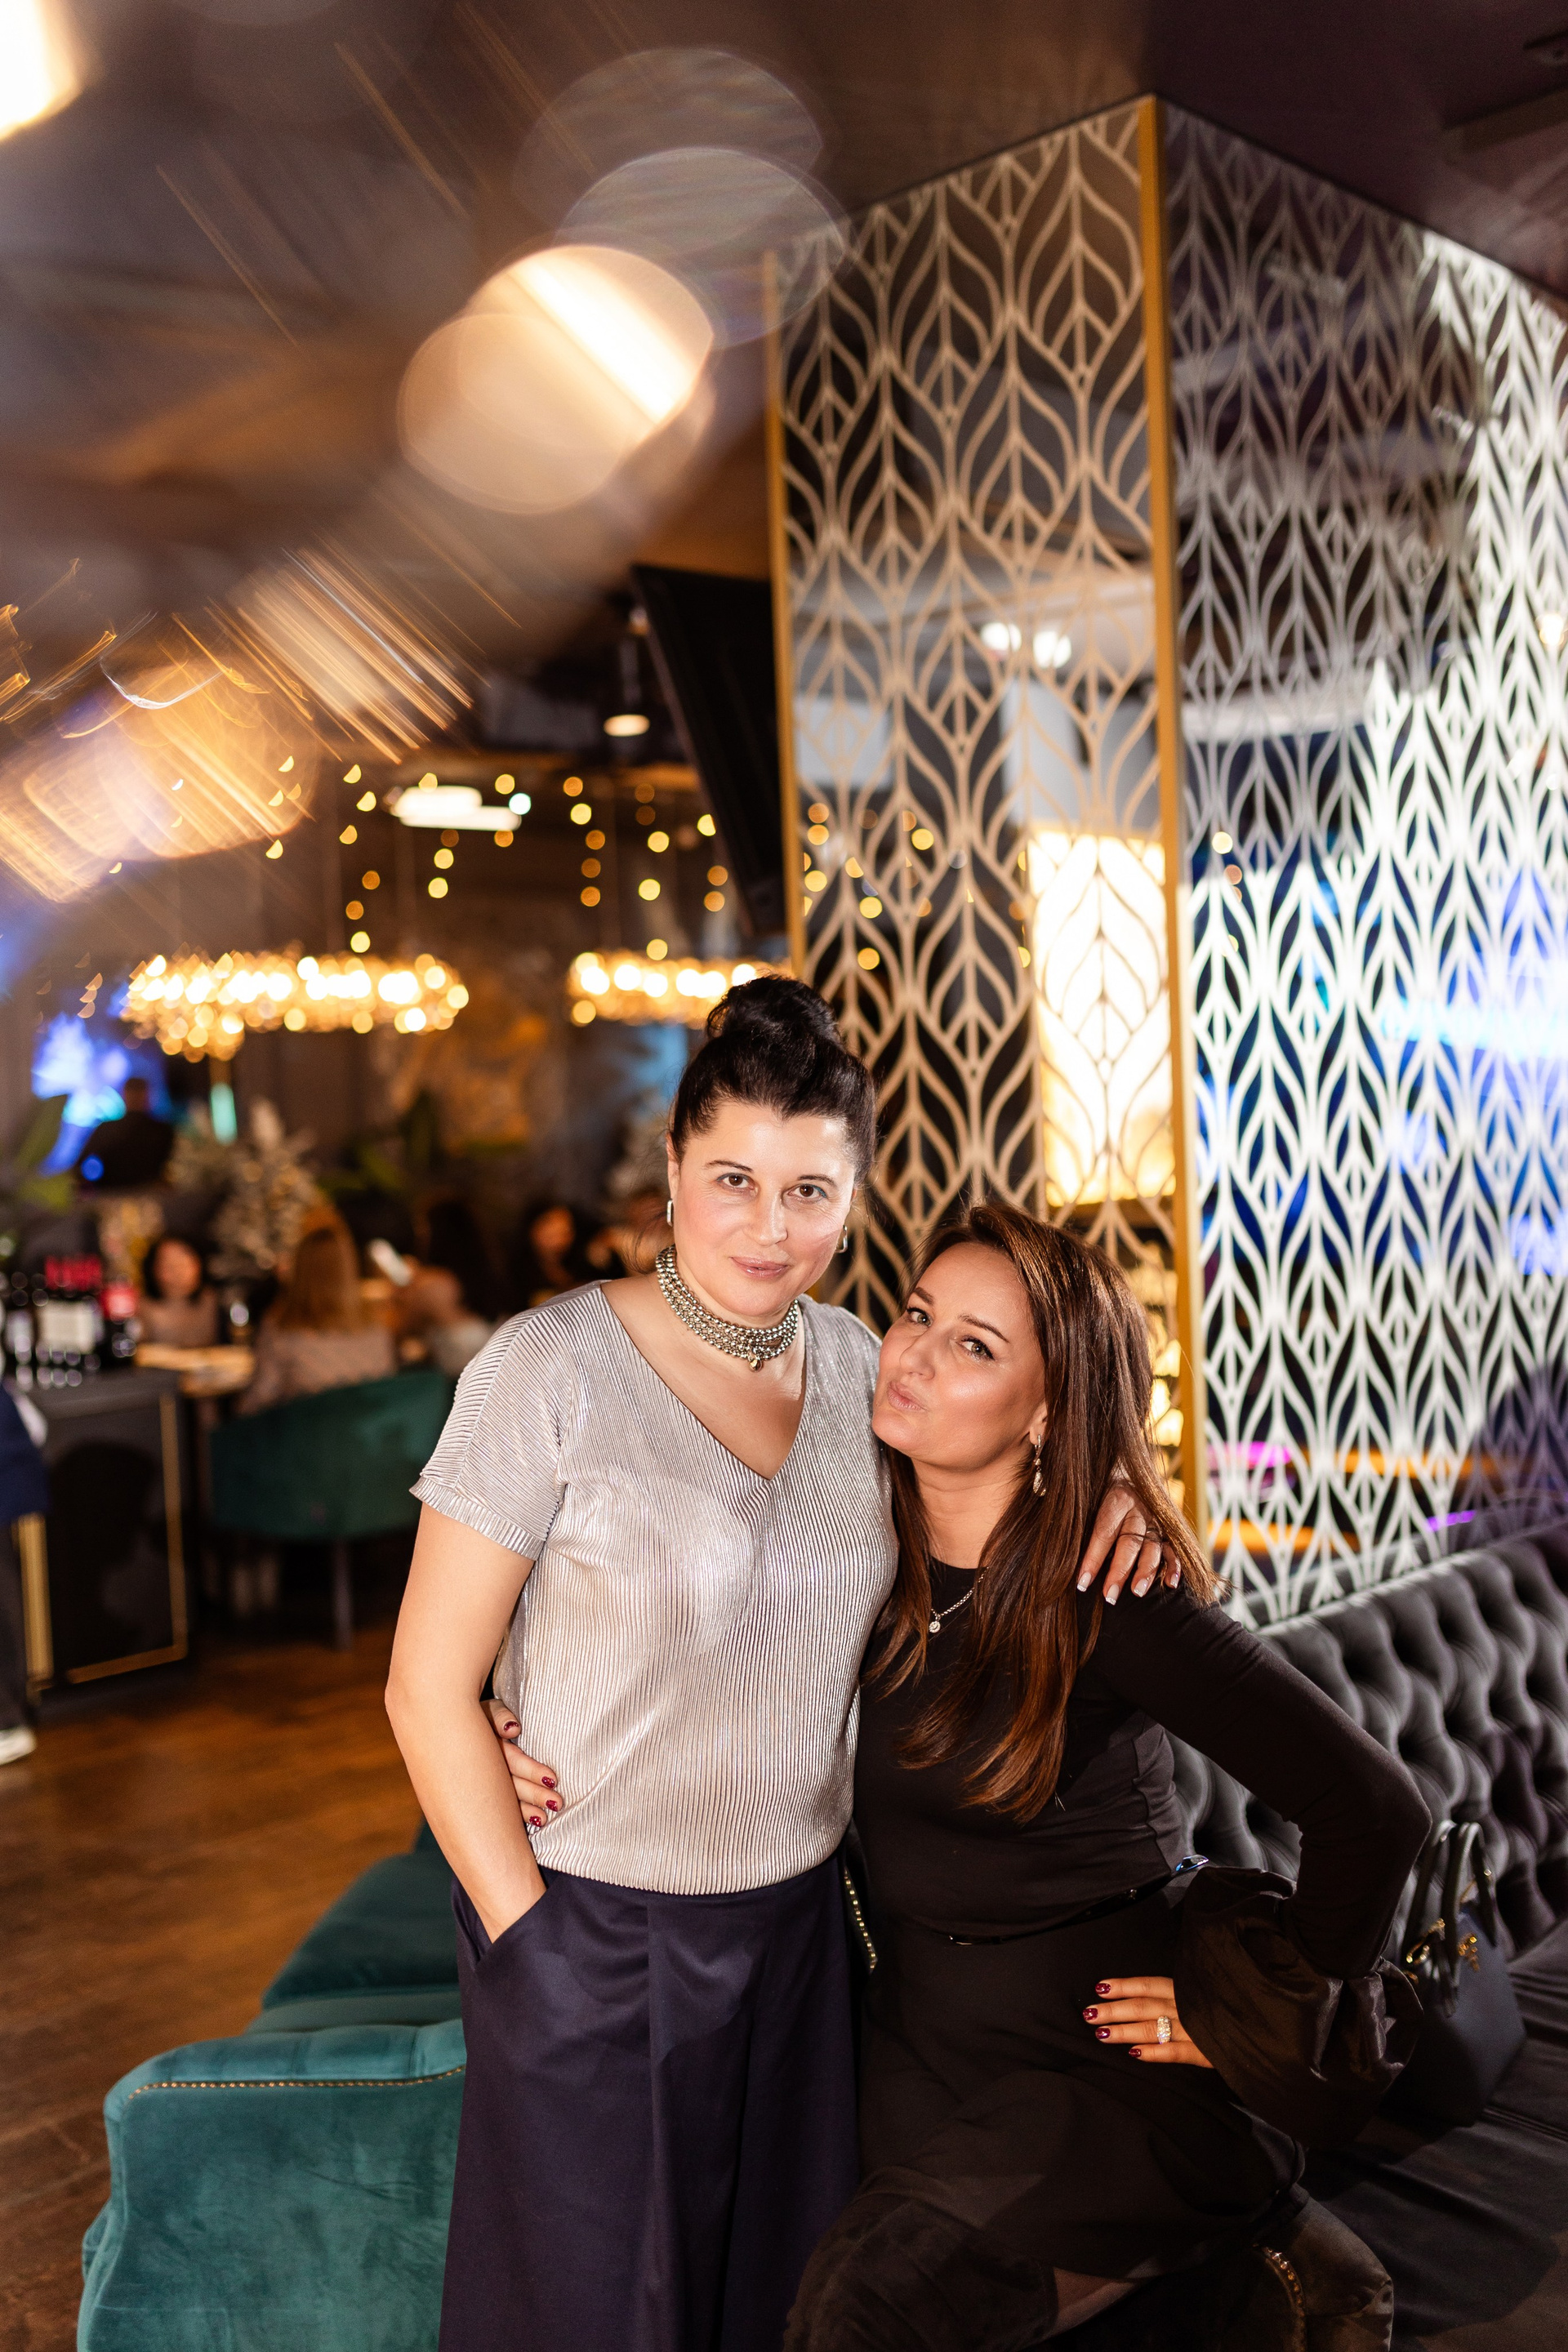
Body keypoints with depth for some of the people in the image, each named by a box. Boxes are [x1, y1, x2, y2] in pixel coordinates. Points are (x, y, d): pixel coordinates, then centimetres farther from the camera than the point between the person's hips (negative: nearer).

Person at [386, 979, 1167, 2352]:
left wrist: (1099, 1497, -5)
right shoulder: (554, 1371, -16)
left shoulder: (853, 1363, -1)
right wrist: (528, 1931, -12)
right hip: (593, 1935, -4)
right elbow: (429, 1689, -12)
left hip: (798, 1922, 5)